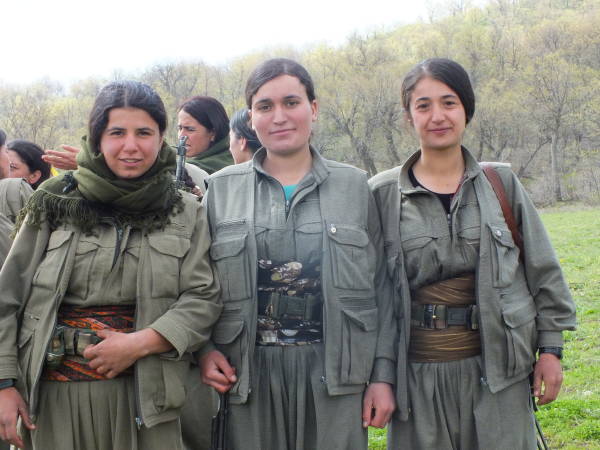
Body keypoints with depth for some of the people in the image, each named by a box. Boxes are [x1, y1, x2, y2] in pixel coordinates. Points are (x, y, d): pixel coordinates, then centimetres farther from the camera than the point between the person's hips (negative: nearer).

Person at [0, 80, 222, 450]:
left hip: (144, 391, 0)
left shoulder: (187, 214, 3)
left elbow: (203, 298, -2)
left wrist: (140, 342, -16)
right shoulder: (54, 204, 4)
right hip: (53, 393, 1)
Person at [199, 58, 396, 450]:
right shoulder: (222, 188, 7)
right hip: (250, 374, 1)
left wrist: (383, 375, 1)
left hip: (335, 374, 0)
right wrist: (204, 350, -5)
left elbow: (380, 286, 5)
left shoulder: (354, 186, 6)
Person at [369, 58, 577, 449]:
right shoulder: (383, 194, 0)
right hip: (419, 373, 0)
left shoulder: (501, 183, 3)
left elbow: (543, 270, 8)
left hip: (497, 369, 1)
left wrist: (550, 348, 5)